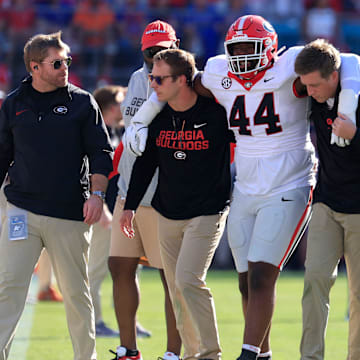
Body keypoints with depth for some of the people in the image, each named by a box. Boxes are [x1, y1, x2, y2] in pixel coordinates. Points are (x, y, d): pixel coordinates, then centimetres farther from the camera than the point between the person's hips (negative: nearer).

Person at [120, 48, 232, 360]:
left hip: (207, 213, -6)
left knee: (188, 279, -17)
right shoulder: (158, 115, 1)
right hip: (168, 214, 6)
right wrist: (130, 205, 11)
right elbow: (146, 161, 13)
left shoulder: (216, 112, -15)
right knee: (176, 288, 7)